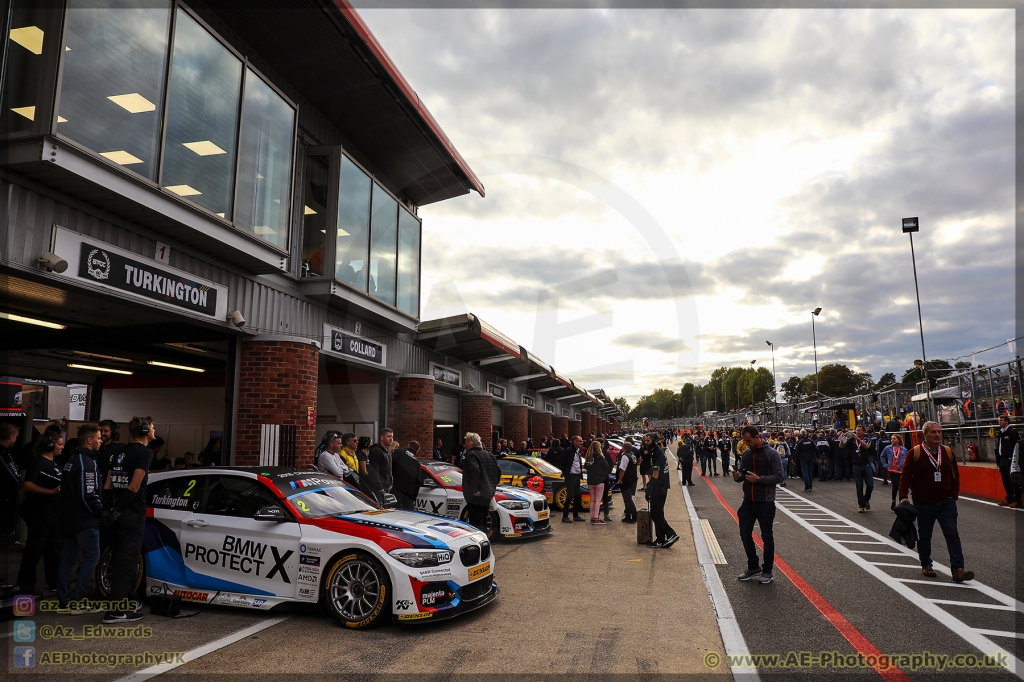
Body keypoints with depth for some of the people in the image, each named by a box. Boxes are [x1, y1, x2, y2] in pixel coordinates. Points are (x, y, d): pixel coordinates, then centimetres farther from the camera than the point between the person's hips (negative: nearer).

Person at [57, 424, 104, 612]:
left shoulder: (72, 460, 15)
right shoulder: (86, 462, -17)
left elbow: (67, 490, 20)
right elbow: (88, 495, -22)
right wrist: (102, 510, -9)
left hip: (70, 518, 10)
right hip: (85, 520, -10)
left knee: (68, 559, 12)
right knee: (92, 558, -6)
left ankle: (63, 601, 17)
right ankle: (78, 602, -6)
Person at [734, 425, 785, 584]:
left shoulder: (772, 454, -11)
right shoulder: (746, 454, 6)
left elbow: (780, 476, -14)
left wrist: (759, 479, -24)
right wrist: (738, 477, -9)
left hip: (765, 504, -6)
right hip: (747, 502, 6)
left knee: (767, 537, 6)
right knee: (745, 534, 10)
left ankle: (767, 571, 20)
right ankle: (753, 567, 26)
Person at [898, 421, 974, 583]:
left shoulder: (948, 452, 4)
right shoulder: (915, 453, -7)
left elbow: (955, 475, 12)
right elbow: (905, 476, -7)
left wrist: (953, 495, 3)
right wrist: (903, 496, -14)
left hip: (946, 502, 3)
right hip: (923, 503, -2)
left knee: (952, 534, -6)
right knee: (924, 536, 10)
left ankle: (957, 569, -7)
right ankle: (926, 565, 26)